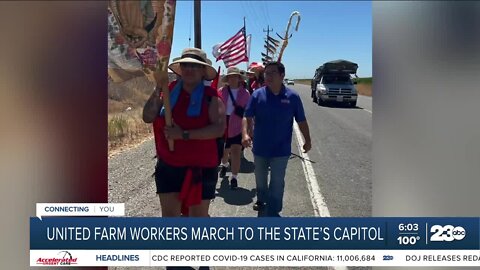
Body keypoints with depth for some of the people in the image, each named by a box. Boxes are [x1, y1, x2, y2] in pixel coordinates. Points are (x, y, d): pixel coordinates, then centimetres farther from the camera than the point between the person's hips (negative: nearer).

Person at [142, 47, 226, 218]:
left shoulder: (211, 97, -8)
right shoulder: (169, 92, 2)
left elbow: (219, 129, -21)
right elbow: (147, 117, -6)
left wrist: (184, 135, -24)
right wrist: (158, 88, -15)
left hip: (200, 168, -3)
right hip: (168, 166, 4)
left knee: (198, 216, 12)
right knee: (169, 214, 13)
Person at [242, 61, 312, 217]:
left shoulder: (292, 97, -8)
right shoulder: (257, 95, -7)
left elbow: (301, 121, 1)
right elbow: (247, 117, -11)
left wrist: (307, 140, 5)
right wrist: (245, 134, -28)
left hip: (281, 150, -2)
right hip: (260, 147, 2)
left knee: (277, 183, 3)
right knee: (260, 178, 21)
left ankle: (273, 212, 14)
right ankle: (261, 200, 47)